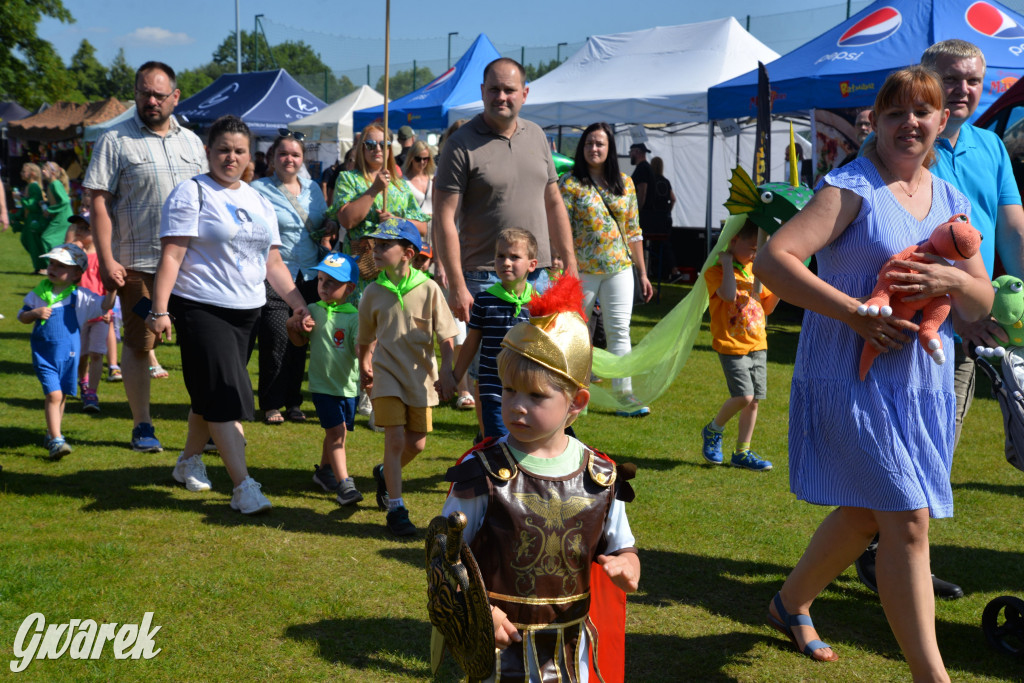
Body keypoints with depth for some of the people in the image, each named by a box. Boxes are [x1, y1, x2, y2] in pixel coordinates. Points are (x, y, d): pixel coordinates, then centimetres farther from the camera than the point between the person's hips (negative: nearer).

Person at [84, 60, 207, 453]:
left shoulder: (192, 142, 14)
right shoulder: (115, 141, 0)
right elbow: (99, 202, -4)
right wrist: (106, 259, -13)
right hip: (138, 263, -3)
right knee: (138, 344, 3)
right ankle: (142, 426, 15)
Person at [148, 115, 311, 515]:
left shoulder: (258, 201, 16)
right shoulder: (191, 193, -4)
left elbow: (273, 263, 17)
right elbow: (171, 256, -12)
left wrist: (298, 303, 7)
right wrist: (160, 310, -19)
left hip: (247, 311, 6)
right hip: (201, 308, -6)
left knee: (211, 395, 14)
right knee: (225, 396, -12)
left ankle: (189, 461, 34)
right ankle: (243, 487, -14)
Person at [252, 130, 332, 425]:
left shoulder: (313, 188, 13)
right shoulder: (258, 190, -1)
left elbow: (323, 222, 24)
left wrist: (330, 226, 2)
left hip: (309, 276, 5)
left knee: (300, 341, 8)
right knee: (276, 340, -8)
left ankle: (293, 402, 19)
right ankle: (271, 404, 3)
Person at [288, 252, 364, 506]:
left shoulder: (354, 317, -7)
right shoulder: (313, 311, 1)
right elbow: (299, 342, 14)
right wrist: (295, 327, -7)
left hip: (348, 384, 1)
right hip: (322, 383, -1)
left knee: (336, 433, 15)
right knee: (336, 432, -9)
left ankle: (324, 470, 38)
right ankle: (343, 483, -9)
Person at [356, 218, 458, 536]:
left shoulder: (428, 289, -9)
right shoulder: (374, 292, -3)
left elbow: (445, 336, -5)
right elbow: (365, 338, 12)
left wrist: (446, 373, -11)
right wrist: (364, 369, 20)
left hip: (420, 375, 1)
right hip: (387, 372, -1)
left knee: (416, 444, 10)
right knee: (395, 439, -9)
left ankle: (385, 474, 40)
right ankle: (396, 509, -2)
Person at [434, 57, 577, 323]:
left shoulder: (536, 136, 12)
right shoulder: (461, 144, -7)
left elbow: (553, 203, 18)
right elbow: (444, 219, -10)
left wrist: (570, 264, 12)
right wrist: (456, 286, -16)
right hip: (484, 279, -5)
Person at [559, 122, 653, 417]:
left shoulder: (625, 183, 8)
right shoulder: (570, 184, -3)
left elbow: (633, 231, 12)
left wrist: (642, 273, 11)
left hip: (619, 268, 3)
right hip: (581, 270, -3)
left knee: (620, 331, -1)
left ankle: (624, 394, 1)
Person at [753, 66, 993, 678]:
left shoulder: (952, 202, 11)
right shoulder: (852, 188, -9)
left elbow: (983, 305, 13)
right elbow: (773, 259, -20)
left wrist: (953, 280, -11)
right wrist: (858, 315, -23)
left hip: (923, 382, 7)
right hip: (852, 377, -7)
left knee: (864, 514, 17)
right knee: (907, 522, -10)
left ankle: (791, 604, 40)